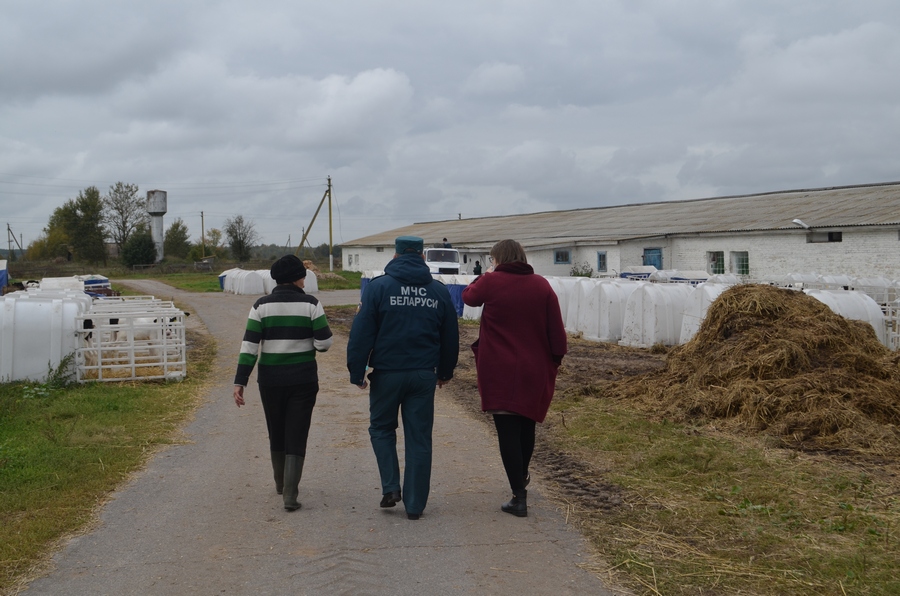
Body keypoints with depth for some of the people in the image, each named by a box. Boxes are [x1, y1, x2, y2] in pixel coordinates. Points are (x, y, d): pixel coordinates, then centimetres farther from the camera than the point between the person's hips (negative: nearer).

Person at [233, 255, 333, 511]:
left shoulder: (262, 306, -2)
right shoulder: (310, 304, -5)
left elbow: (249, 345, -7)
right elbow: (324, 343, -10)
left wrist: (240, 382, -8)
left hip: (270, 380, 2)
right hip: (303, 380, -2)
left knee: (276, 434, 20)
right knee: (296, 437, 3)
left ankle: (281, 484, 37)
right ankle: (290, 495, -7)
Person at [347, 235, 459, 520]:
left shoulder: (379, 286, -5)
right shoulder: (439, 291, 5)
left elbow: (362, 333, -8)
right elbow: (450, 336, 12)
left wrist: (357, 372, -2)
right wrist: (445, 371, 24)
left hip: (387, 372, -2)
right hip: (424, 374, 2)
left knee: (381, 428, 18)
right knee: (419, 438, 8)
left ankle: (391, 487, 6)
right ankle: (415, 504, 11)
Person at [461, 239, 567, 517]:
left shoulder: (491, 282, -7)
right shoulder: (541, 285, 1)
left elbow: (468, 296, 14)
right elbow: (556, 328, 1)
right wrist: (556, 359, 11)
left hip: (500, 371, -4)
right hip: (535, 370, 4)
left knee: (507, 430, -2)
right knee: (526, 426, 21)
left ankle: (519, 496, -7)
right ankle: (522, 477, 42)